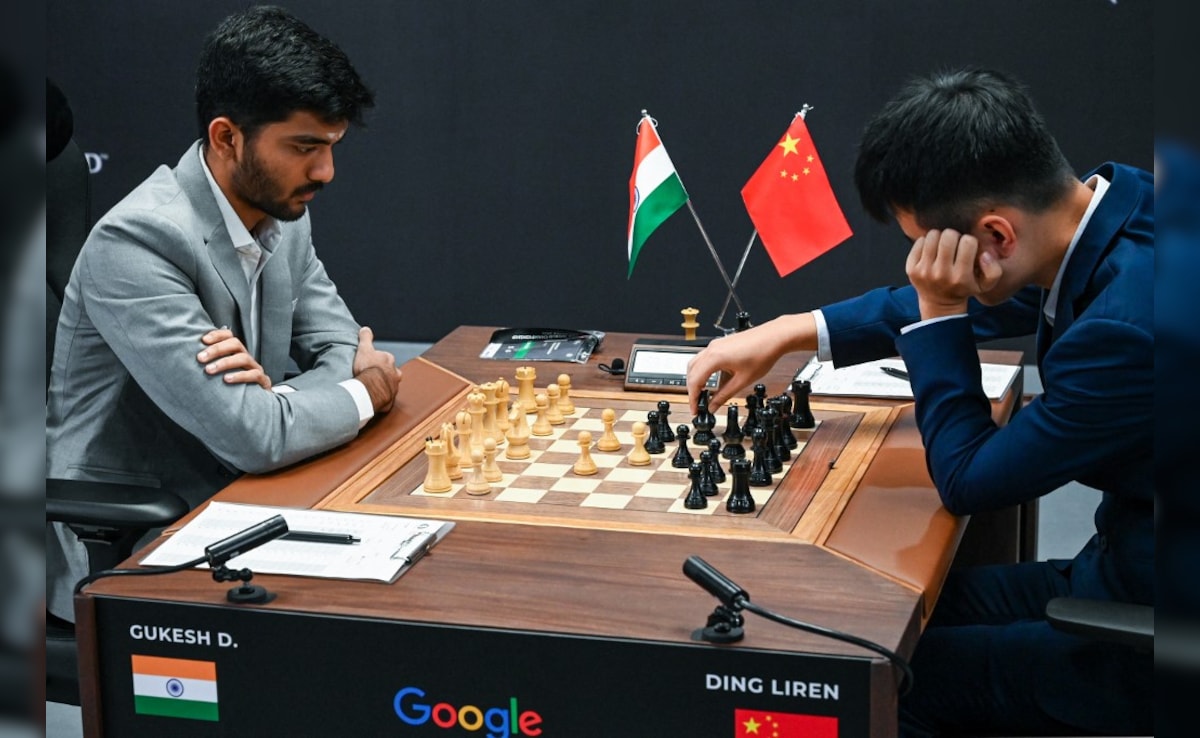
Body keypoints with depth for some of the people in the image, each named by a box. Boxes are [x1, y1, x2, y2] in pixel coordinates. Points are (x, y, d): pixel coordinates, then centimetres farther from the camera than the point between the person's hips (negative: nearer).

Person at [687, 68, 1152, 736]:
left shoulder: (1128, 326, -33)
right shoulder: (1113, 194, -6)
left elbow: (968, 480, -17)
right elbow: (964, 302, 13)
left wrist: (939, 313, -14)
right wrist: (790, 331, 10)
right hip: (1122, 569, 8)